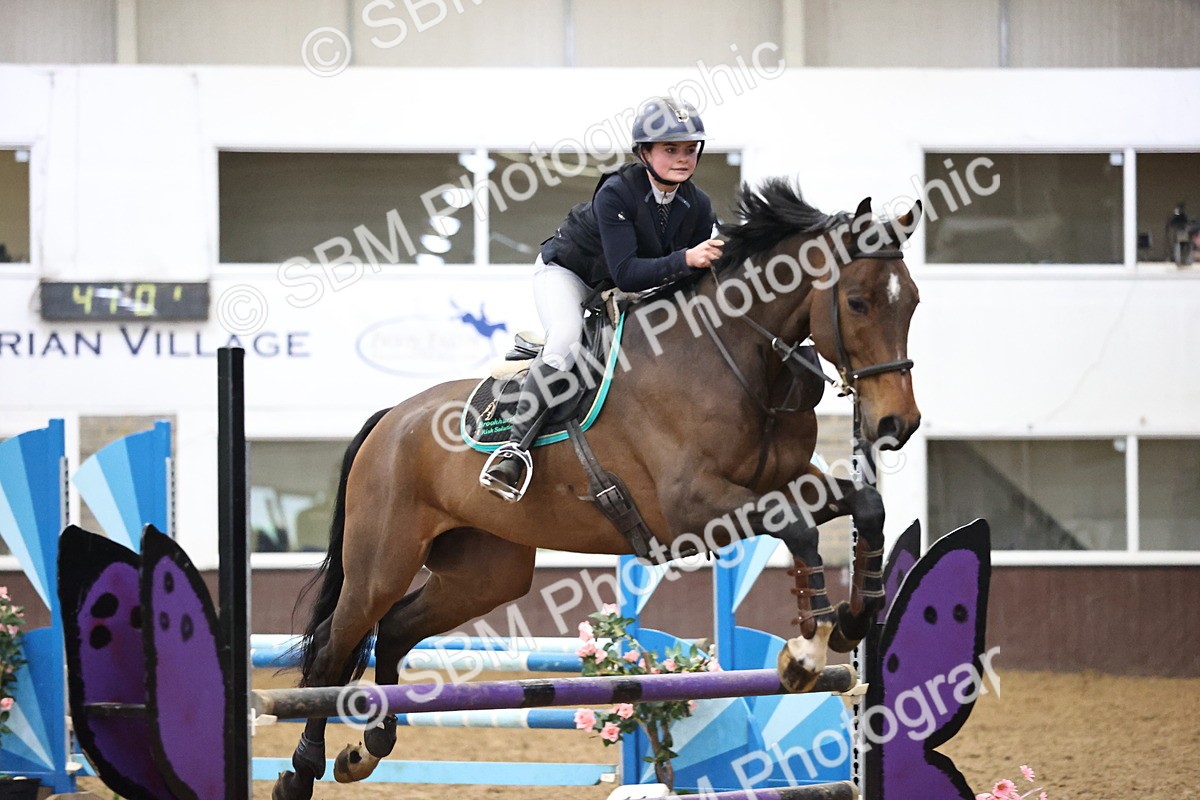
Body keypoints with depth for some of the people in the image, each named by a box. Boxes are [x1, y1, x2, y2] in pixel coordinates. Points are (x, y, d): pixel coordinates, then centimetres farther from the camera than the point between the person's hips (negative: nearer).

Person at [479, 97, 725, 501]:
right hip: (566, 271, -7)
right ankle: (517, 444, -36)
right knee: (566, 341, -31)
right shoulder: (616, 193, -33)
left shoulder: (698, 207, -15)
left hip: (622, 291, 7)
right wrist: (684, 260, -50)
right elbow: (625, 272, -39)